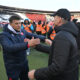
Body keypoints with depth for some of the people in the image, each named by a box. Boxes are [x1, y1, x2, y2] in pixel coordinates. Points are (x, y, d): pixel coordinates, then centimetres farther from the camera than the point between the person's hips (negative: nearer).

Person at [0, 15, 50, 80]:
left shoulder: (22, 31, -3)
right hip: (12, 66, -5)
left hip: (24, 62, 6)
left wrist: (44, 39, -14)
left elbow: (33, 35, 3)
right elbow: (10, 47, -36)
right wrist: (28, 44, -47)